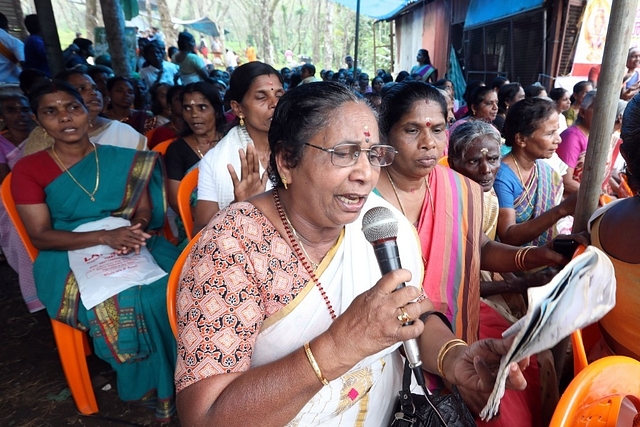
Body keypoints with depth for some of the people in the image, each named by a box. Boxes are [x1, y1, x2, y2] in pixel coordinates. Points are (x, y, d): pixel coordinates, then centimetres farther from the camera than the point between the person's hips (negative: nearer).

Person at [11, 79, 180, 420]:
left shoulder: (123, 160, 7)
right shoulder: (28, 170, 0)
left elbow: (144, 208, 4)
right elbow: (41, 236, -6)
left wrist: (135, 230, -20)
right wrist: (106, 236, -20)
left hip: (130, 245, 2)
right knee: (122, 303, -30)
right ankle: (149, 385, -4)